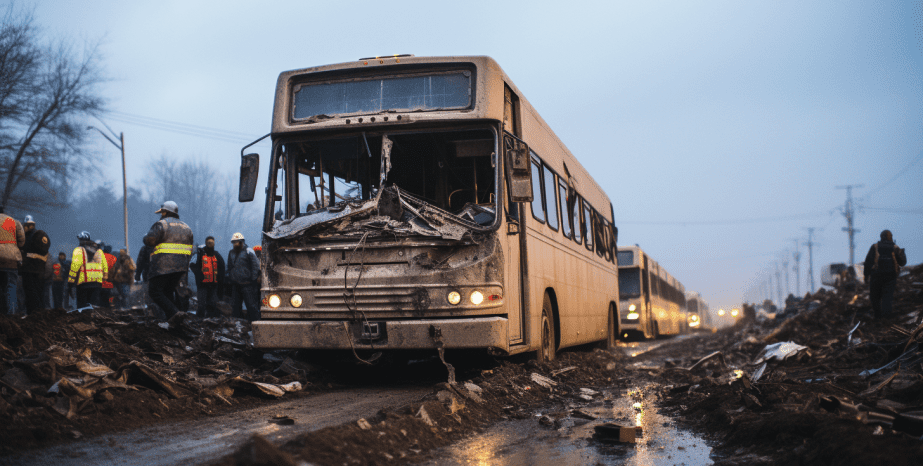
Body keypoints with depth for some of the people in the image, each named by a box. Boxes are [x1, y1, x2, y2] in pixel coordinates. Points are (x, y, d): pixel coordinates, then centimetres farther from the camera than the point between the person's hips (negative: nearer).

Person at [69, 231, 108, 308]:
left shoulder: (78, 250, 0)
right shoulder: (99, 251, 16)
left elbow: (75, 265, -9)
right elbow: (105, 266, 13)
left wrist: (70, 280, -6)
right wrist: (103, 277, 18)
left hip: (83, 281, -4)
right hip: (97, 281, 4)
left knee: (82, 304, 2)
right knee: (94, 304, 4)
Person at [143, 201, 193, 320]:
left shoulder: (162, 224, -4)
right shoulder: (186, 227, 19)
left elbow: (149, 240, -14)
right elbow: (190, 249, 19)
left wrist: (145, 237, 9)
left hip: (163, 266, -7)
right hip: (181, 266, 7)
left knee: (156, 293, -3)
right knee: (168, 292, 15)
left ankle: (175, 314, -19)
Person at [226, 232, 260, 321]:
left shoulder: (248, 251, -3)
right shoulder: (231, 253, 16)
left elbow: (255, 266, -5)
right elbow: (229, 268, 23)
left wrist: (254, 280, -10)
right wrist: (229, 281, 16)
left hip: (247, 284, -6)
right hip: (235, 285, 6)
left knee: (251, 305, -5)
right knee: (235, 306, 9)